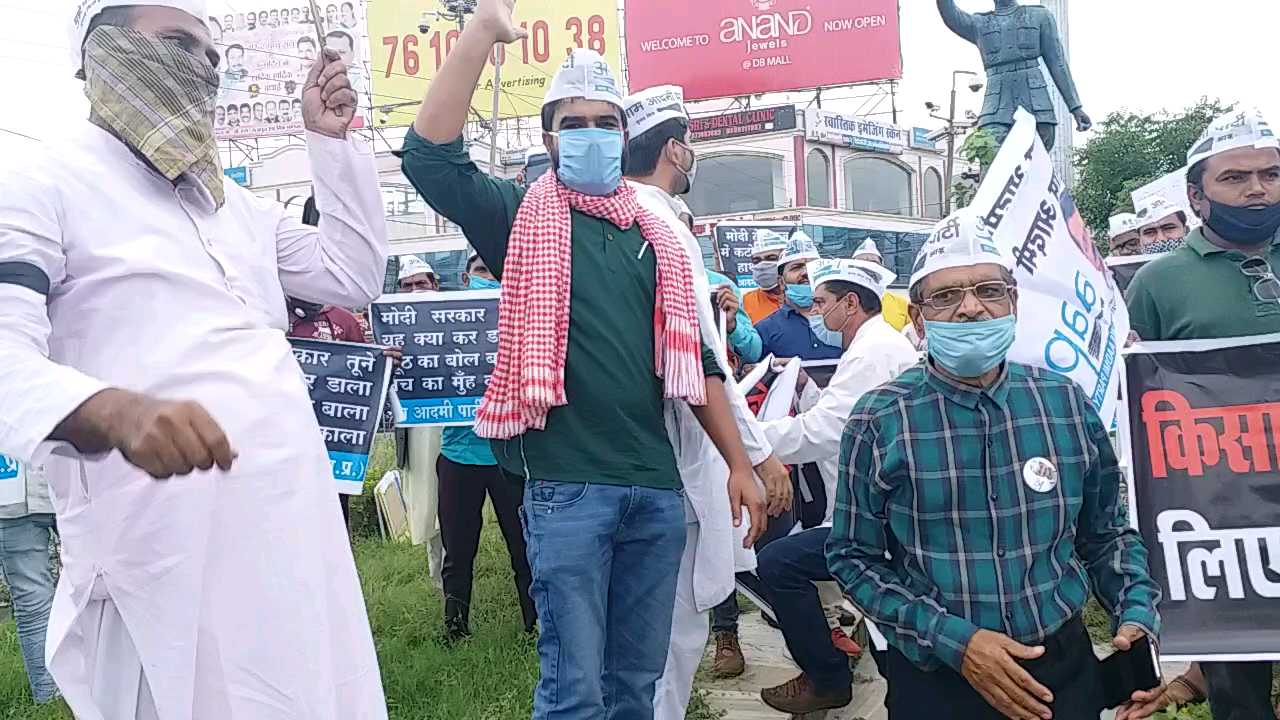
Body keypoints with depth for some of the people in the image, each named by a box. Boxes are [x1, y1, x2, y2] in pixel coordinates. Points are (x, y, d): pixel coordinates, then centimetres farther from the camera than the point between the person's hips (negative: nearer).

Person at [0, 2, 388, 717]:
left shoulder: (235, 201, 18)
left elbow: (355, 276, 20)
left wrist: (332, 140, 14)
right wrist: (117, 412, -36)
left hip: (293, 511, 7)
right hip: (163, 539, -7)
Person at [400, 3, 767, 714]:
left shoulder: (654, 236, 15)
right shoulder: (523, 217, 2)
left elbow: (691, 359, 16)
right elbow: (429, 155, -15)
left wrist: (739, 464, 11)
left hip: (655, 486, 5)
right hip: (567, 485, -5)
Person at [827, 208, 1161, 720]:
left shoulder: (1067, 404, -2)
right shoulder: (880, 421, -11)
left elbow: (1106, 533, 8)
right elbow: (853, 558, -8)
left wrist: (1138, 617, -8)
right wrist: (953, 640, -17)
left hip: (1064, 668, 3)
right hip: (934, 677, -2)